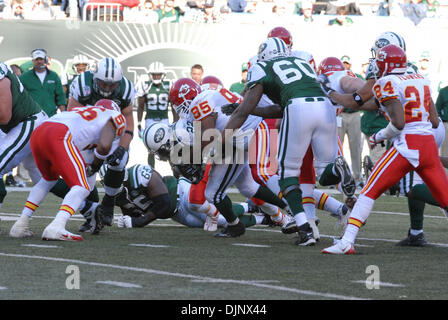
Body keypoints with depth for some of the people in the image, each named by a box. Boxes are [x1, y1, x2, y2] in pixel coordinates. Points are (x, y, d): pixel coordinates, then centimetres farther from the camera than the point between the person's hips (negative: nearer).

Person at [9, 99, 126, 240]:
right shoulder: (113, 116, 19)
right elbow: (104, 145, 1)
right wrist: (96, 165, 17)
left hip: (36, 133, 8)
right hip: (59, 137, -8)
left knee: (49, 178, 32)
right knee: (82, 187, -5)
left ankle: (21, 225, 25)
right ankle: (56, 227, -29)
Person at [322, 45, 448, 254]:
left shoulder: (388, 84, -5)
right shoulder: (421, 80, 15)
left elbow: (398, 123, -14)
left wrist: (379, 137, 1)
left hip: (407, 145, -6)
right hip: (429, 145, 6)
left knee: (370, 191, -1)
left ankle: (347, 242, -9)